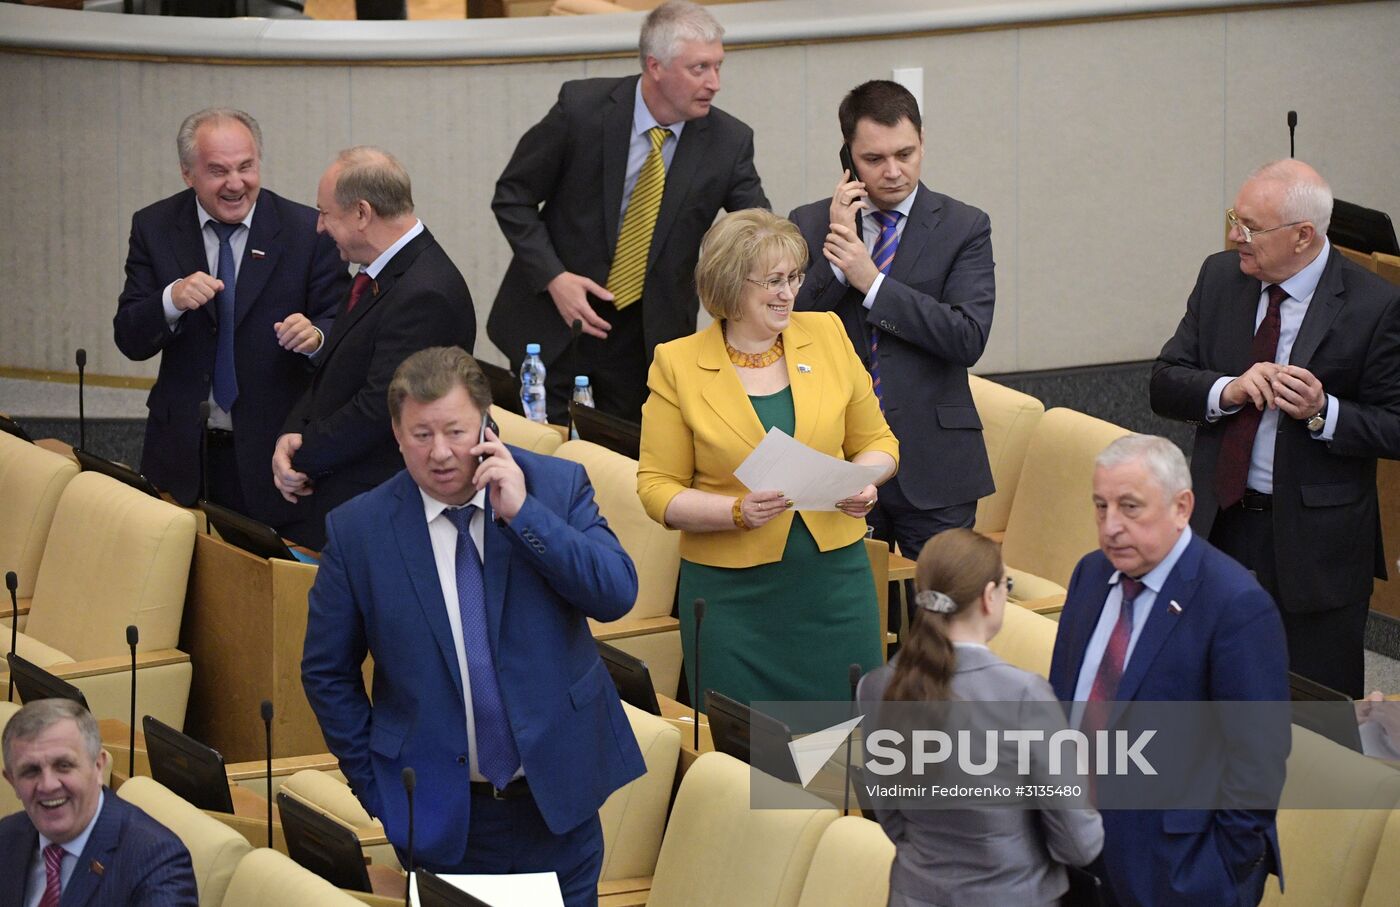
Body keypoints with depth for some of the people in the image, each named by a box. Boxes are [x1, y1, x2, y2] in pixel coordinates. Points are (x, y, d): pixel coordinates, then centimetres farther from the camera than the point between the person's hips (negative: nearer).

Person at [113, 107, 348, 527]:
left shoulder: (307, 231, -4)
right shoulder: (154, 228, 2)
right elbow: (130, 341, -1)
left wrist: (315, 337, -26)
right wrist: (172, 301, -22)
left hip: (273, 450, -2)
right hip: (183, 454, 2)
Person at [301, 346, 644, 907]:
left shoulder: (555, 486, -4)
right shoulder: (358, 530, -6)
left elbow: (617, 595, -14)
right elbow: (326, 672, 2)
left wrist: (522, 514, -20)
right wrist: (376, 789, 0)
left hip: (556, 795, 1)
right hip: (443, 814, -1)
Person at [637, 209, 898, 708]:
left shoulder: (827, 335, 5)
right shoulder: (678, 364, -3)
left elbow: (876, 440, 15)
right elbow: (657, 488, -2)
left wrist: (863, 480, -6)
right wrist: (738, 512, -18)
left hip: (835, 578, 3)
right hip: (732, 592, -2)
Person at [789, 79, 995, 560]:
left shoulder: (964, 228, 1)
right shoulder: (809, 226, 7)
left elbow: (969, 339, -11)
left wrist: (872, 281, -14)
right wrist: (835, 264, -13)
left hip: (932, 465, -1)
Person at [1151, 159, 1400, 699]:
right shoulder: (1220, 278, 4)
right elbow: (1165, 385, 3)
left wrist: (1323, 412, -24)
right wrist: (1228, 390, -16)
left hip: (1314, 542, -5)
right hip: (1218, 527, 5)